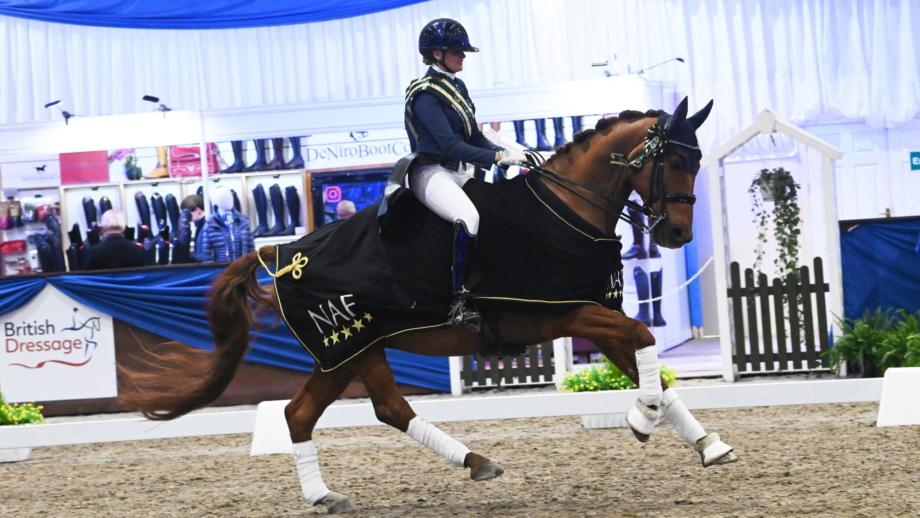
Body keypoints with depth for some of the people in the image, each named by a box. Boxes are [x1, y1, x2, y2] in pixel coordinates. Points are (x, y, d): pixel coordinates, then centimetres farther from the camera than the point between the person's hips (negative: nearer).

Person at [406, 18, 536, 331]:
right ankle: (459, 304, -36)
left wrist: (508, 153, -3)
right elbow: (450, 145, -22)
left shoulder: (457, 88, 14)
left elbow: (475, 138, 14)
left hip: (457, 172, 10)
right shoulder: (425, 94, -13)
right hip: (430, 173, -10)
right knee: (469, 217, -34)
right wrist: (498, 158, -27)